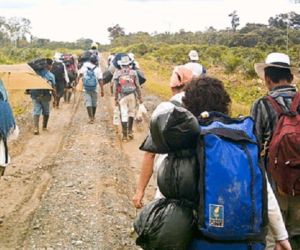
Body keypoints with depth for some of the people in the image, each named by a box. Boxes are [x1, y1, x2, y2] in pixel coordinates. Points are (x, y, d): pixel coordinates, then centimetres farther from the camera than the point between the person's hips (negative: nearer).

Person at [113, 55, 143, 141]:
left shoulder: (117, 73, 1)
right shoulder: (133, 72, 1)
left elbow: (116, 88, 1)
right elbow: (137, 86, 0)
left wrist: (116, 99, 7)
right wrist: (140, 97, 7)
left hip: (122, 95, 0)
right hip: (132, 95, 0)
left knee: (124, 114, 2)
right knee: (131, 112, 17)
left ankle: (125, 135, 3)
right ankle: (130, 131, 16)